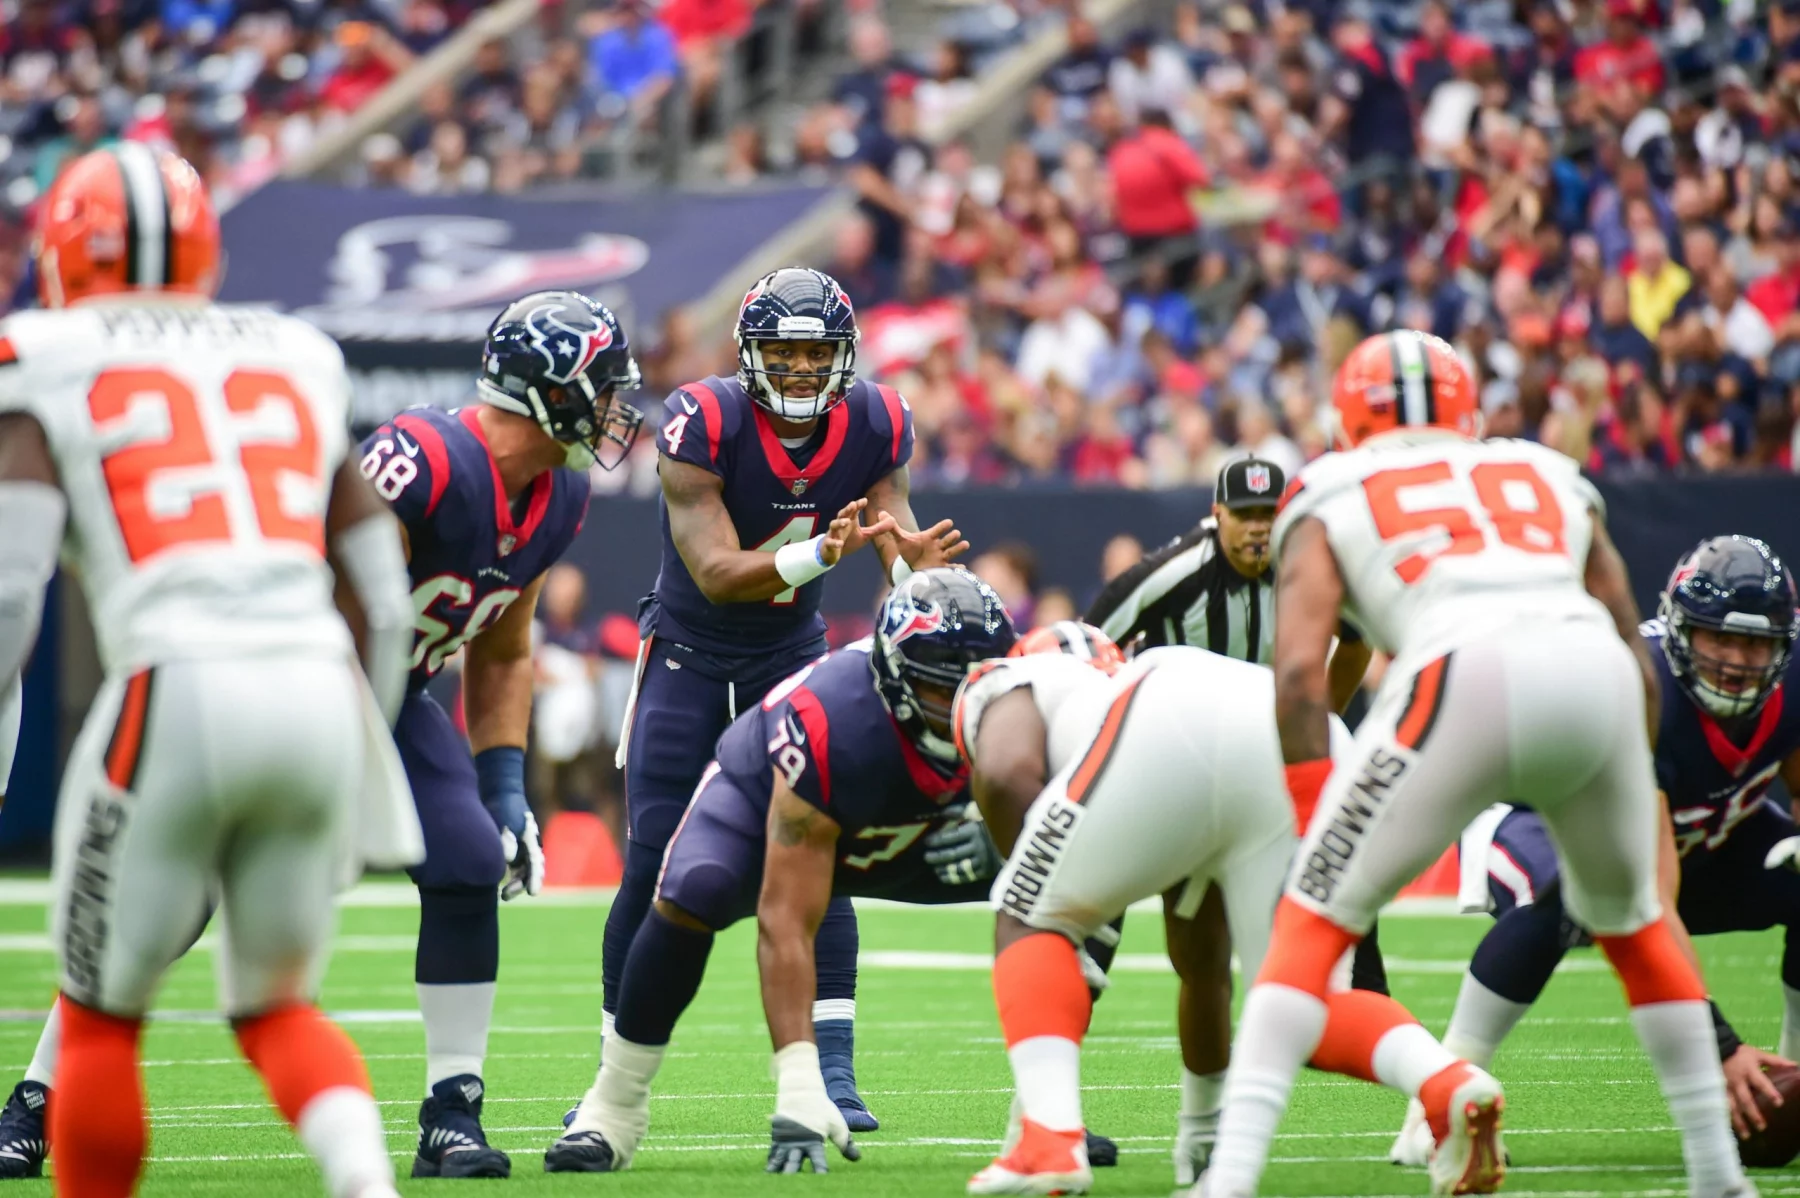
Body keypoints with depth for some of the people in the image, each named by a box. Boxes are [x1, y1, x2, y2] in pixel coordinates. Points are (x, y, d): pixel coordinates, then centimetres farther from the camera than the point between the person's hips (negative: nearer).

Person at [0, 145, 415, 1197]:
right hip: (319, 692, 4)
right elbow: (382, 601, 21)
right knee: (278, 1004, 19)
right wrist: (368, 748, 31)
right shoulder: (296, 363, 22)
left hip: (178, 689, -4)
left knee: (101, 1014, 14)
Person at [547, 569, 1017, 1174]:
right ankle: (613, 1110, -21)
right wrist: (799, 1091, -49)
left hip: (908, 834, 5)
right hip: (762, 796, -5)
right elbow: (786, 923, -42)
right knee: (693, 895, -36)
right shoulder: (832, 726, -42)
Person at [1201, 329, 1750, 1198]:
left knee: (1314, 921, 7)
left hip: (1465, 675, -3)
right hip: (1596, 674, 3)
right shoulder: (1550, 477, 33)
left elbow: (1300, 671, 8)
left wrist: (1317, 832, 9)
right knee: (1629, 921, 28)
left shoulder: (1331, 498, 23)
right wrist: (1624, 803, 37)